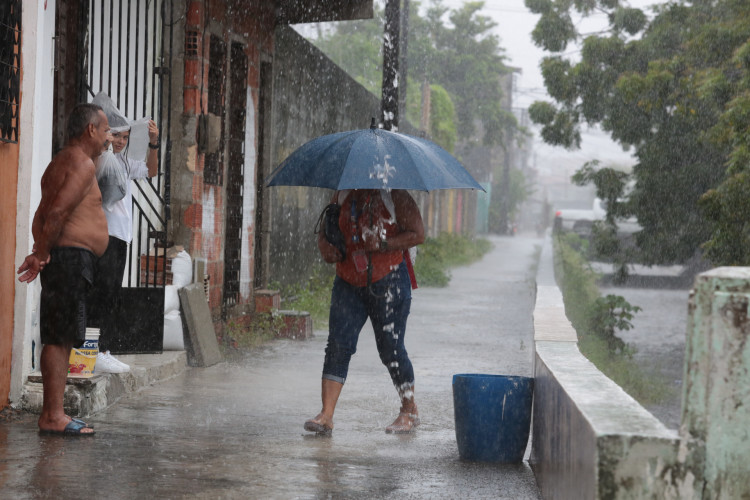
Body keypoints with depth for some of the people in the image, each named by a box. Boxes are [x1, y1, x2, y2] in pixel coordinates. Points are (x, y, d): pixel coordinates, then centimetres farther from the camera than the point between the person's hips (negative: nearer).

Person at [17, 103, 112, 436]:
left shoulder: (62, 162, 22)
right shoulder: (82, 163, -10)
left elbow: (43, 216, 17)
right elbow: (57, 211, -21)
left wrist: (41, 252, 8)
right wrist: (43, 254, -13)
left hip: (60, 258, 10)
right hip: (72, 256, -10)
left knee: (60, 338, 9)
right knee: (61, 338, -10)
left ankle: (52, 414, 11)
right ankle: (53, 416, -10)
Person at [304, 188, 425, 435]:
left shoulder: (394, 196, -7)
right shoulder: (342, 195, 8)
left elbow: (418, 234, -10)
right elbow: (325, 228, 17)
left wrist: (383, 244, -22)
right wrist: (324, 245, -6)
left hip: (388, 283, -5)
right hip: (348, 283, 5)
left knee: (391, 349, 1)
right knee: (338, 344, -7)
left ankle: (409, 411, 20)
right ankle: (326, 415, -9)